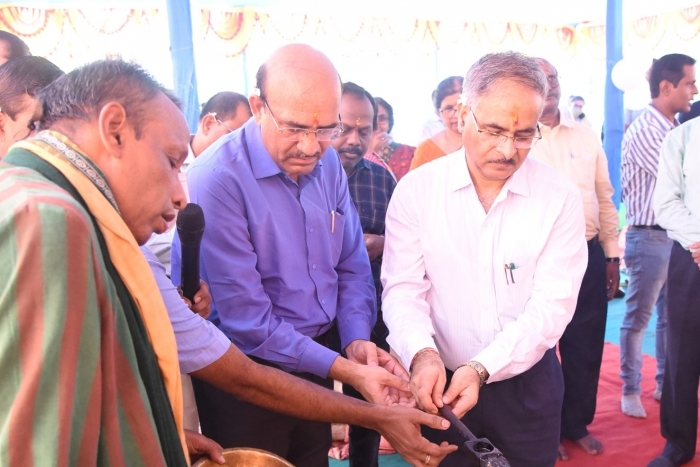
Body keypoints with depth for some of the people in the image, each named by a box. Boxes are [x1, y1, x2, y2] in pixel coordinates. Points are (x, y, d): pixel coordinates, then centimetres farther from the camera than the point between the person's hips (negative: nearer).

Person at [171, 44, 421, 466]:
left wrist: (357, 340, -12)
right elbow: (247, 320, -23)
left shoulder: (328, 164, -2)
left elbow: (352, 266, 5)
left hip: (314, 364, 6)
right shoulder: (217, 181, -23)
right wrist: (346, 370, -23)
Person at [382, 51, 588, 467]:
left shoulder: (560, 198, -9)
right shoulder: (416, 190, -8)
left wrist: (482, 367, -24)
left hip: (529, 385, 1)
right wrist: (422, 353, -28)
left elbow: (552, 304, -13)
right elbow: (404, 289, -9)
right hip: (440, 386, 0)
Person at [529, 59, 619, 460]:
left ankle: (577, 424, 34)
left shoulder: (587, 136, 8)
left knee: (586, 345, 13)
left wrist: (612, 254, 10)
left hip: (588, 254, 4)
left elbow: (605, 198, 12)